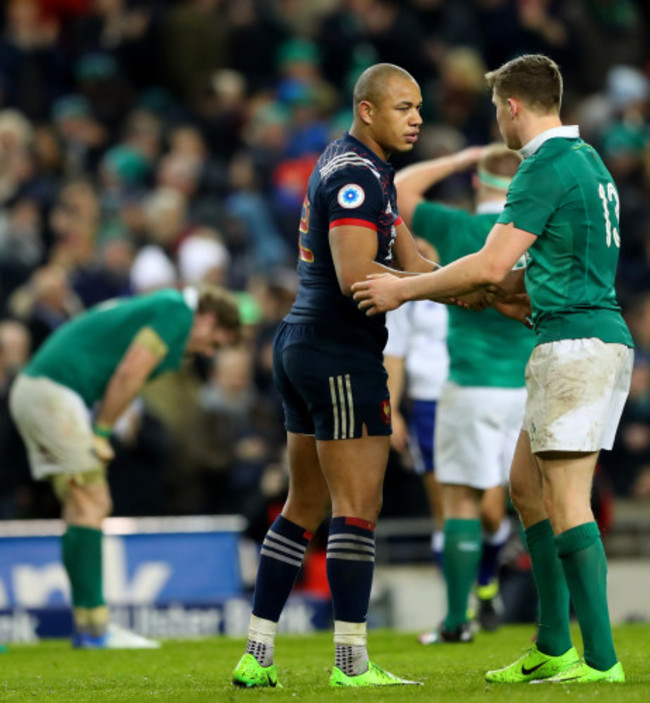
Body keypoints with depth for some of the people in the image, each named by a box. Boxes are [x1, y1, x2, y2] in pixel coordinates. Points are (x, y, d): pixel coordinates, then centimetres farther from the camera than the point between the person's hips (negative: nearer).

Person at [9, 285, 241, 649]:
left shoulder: (159, 307, 24)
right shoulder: (177, 312, -6)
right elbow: (129, 373, -15)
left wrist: (98, 433, 9)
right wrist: (101, 433, -8)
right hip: (54, 393, -10)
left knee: (83, 507, 9)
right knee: (89, 505, -8)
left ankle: (90, 625, 9)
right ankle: (93, 628, -9)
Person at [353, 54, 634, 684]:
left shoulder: (546, 167, -14)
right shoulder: (584, 160, 18)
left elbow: (491, 265, -18)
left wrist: (405, 290, -8)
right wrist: (479, 289, 27)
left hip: (575, 343, -10)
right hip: (596, 333, 10)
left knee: (566, 502, -10)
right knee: (526, 484, 14)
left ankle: (601, 658, -12)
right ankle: (552, 649, 15)